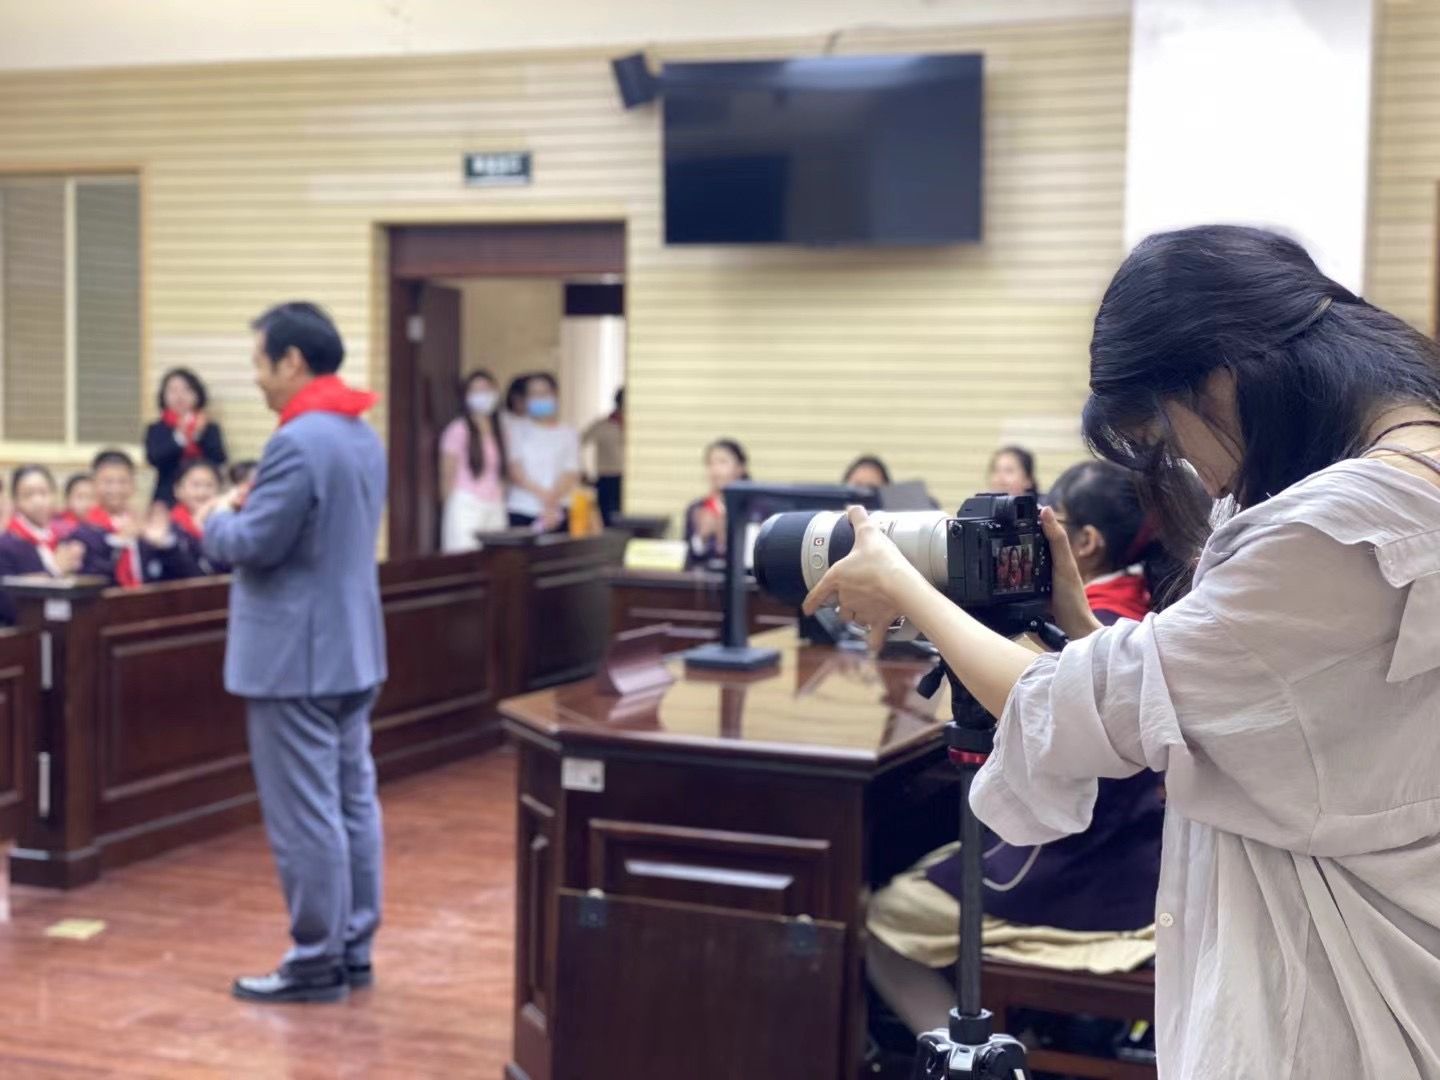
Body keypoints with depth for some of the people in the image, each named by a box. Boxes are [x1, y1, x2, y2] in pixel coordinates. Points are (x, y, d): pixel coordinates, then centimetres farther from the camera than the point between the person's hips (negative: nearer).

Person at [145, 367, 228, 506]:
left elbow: (219, 458, -4)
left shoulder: (210, 428, 8)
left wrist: (200, 436, -18)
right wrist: (178, 438, -21)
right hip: (168, 499, 0)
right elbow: (153, 458, -9)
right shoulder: (156, 430, 7)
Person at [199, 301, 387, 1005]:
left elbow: (253, 546, -19)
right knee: (351, 802, 12)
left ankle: (317, 962, 6)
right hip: (352, 649, 10)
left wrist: (216, 520, 0)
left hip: (295, 657, -10)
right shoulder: (364, 437, 12)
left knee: (303, 815, -1)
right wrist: (249, 509, 14)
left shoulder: (297, 443, -20)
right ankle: (353, 948, 20)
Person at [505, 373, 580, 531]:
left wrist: (554, 498, -18)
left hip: (558, 514, 0)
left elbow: (571, 475, 0)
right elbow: (514, 472, 0)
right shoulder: (515, 430, 11)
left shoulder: (568, 433, 11)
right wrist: (541, 493, -14)